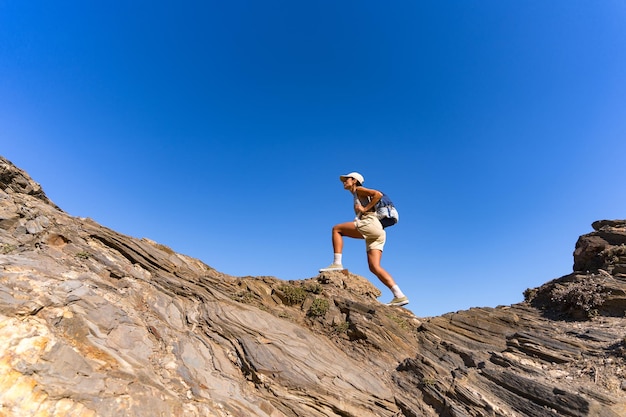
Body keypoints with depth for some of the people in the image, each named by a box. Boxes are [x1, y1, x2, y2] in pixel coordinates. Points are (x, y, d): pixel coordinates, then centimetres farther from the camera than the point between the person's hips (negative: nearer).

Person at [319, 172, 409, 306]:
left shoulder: (359, 190, 10)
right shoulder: (358, 199, 33)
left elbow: (378, 194, -7)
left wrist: (365, 209, -8)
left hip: (370, 224, -9)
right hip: (376, 235, 9)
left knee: (336, 229, -5)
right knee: (374, 267, -3)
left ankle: (337, 263, -15)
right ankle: (399, 296, -7)